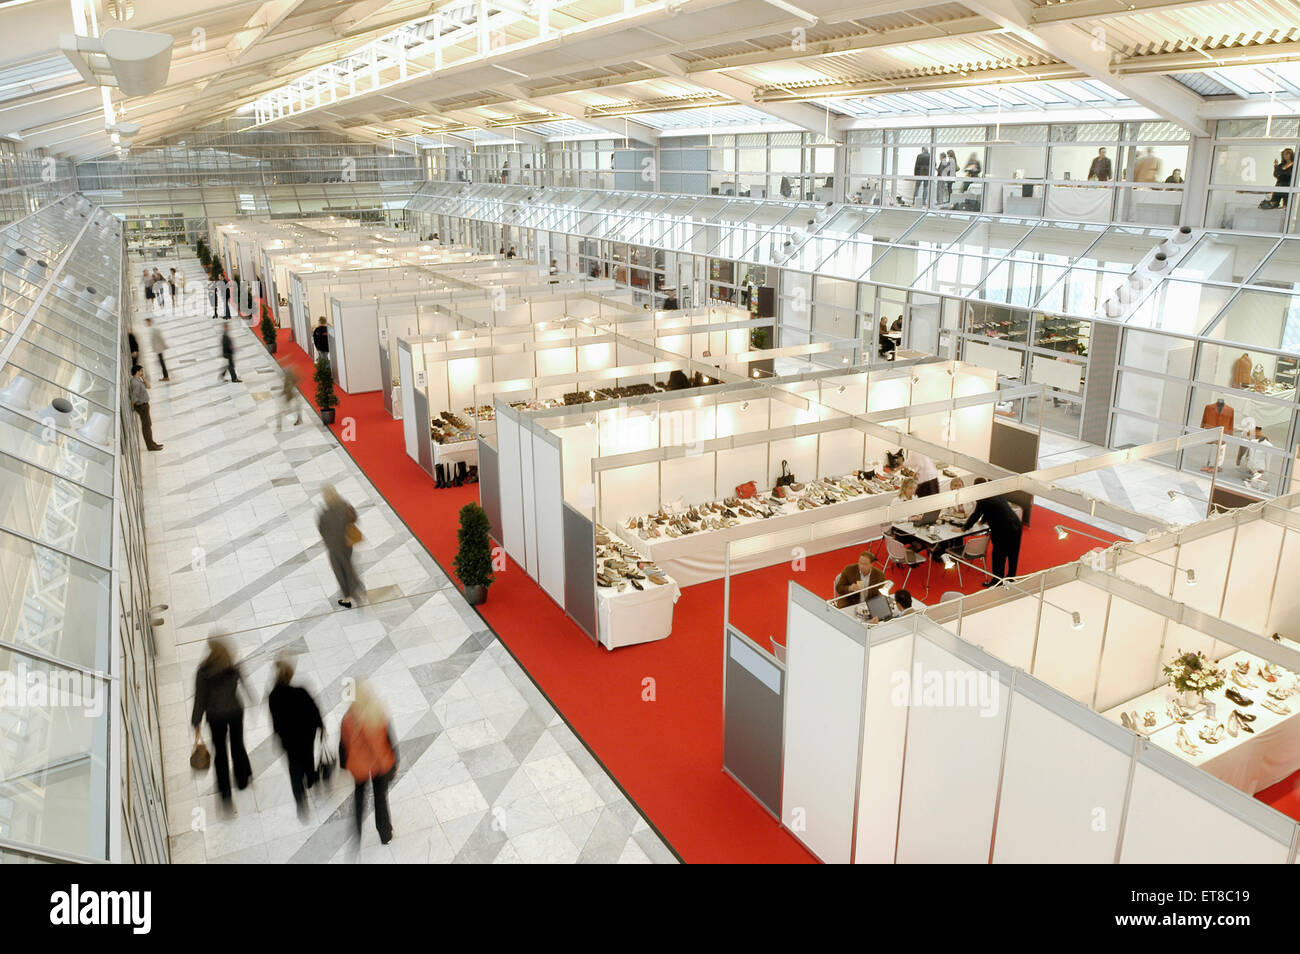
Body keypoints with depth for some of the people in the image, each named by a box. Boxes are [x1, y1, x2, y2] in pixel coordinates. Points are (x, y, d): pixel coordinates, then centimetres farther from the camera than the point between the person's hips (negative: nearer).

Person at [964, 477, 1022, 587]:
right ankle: (1010, 577, 35)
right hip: (1016, 526, 8)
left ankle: (997, 582, 16)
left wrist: (963, 528, 2)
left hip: (1003, 531, -8)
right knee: (1012, 555, 19)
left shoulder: (982, 500, -13)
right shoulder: (996, 495, 12)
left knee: (999, 557, 6)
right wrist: (982, 520, 40)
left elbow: (975, 515, -9)